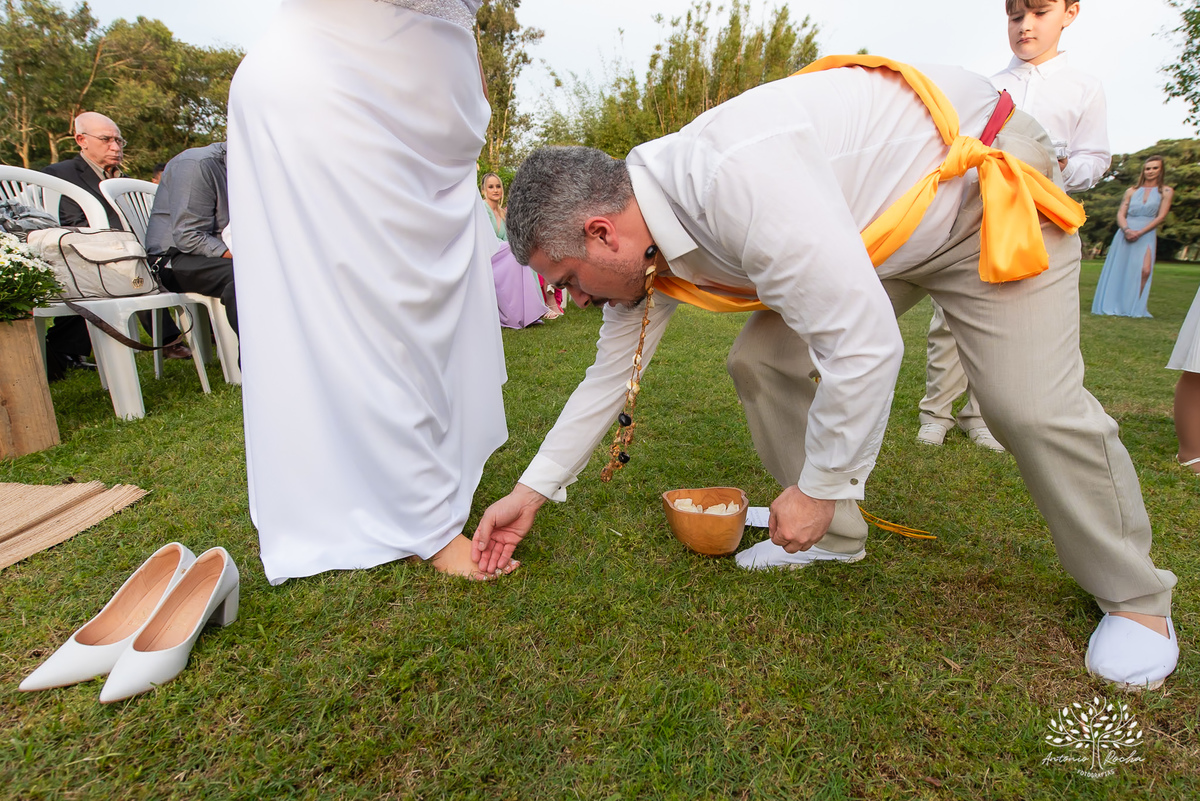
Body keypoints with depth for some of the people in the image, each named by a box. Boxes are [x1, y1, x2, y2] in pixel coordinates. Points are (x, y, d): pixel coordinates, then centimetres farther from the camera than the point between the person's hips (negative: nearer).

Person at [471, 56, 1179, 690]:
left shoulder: (740, 178, -39)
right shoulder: (645, 239, -10)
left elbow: (864, 347, -38)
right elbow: (611, 374, -1)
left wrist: (819, 488, -23)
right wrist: (532, 492, 3)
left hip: (981, 178, -7)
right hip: (874, 227, 7)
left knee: (1033, 406, -17)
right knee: (761, 363, -5)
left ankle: (1136, 597, 10)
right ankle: (834, 538, 11)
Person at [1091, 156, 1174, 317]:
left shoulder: (1166, 191, 7)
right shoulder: (1132, 191, 13)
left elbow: (1161, 216, 0)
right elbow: (1120, 214, 7)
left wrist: (1140, 232, -13)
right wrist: (1126, 229, -12)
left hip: (1146, 236, -2)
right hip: (1125, 234, 2)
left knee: (1145, 271, -21)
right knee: (1118, 270, -1)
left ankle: (1135, 307, -15)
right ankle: (1114, 305, 5)